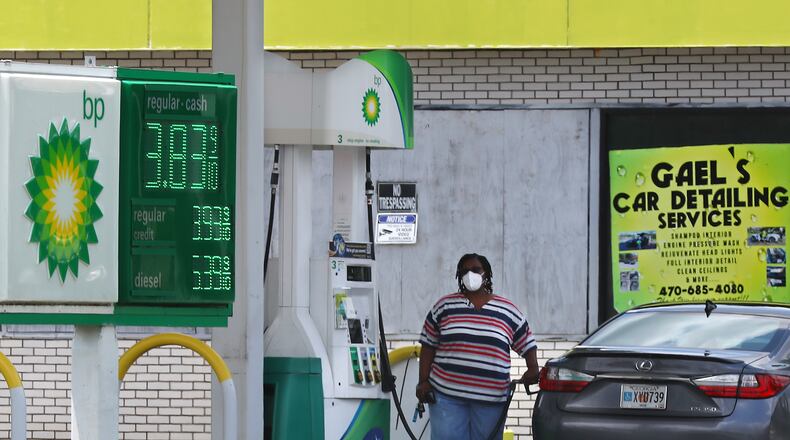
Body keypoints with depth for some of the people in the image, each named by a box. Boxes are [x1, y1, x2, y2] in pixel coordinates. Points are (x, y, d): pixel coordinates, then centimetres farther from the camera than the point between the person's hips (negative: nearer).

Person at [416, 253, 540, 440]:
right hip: (447, 394, -1)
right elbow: (428, 347, 8)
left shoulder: (508, 311, 9)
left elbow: (527, 344, 13)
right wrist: (423, 381, 0)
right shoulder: (444, 306, 8)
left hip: (491, 399, 1)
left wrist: (533, 369, -5)